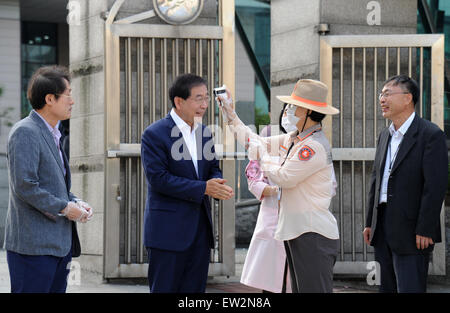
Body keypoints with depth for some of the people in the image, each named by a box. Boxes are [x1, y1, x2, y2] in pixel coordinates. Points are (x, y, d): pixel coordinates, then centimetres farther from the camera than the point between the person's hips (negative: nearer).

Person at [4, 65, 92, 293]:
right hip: (33, 245, -9)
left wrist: (76, 203, 9)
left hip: (58, 244, 10)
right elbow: (24, 186, -20)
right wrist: (64, 208, -14)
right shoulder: (24, 132, -12)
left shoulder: (51, 134, 19)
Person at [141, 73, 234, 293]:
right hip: (168, 230, -7)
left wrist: (217, 185, -9)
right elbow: (158, 179, -17)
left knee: (195, 289, 9)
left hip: (200, 229, 7)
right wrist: (203, 188, -20)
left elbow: (213, 167, 17)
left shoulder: (204, 132, 12)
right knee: (164, 288, -2)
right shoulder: (154, 134, -10)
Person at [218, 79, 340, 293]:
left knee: (314, 290, -10)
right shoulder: (293, 139, 13)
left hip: (314, 235, -10)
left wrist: (262, 155, -2)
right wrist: (231, 117, 23)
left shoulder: (315, 146, -17)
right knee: (300, 289, 13)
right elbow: (259, 143, 24)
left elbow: (283, 177, -17)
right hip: (296, 232, 10)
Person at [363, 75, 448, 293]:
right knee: (387, 288, 12)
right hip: (383, 231, 8)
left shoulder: (431, 134, -11)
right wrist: (370, 223, 15)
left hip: (411, 232, -8)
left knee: (410, 288, -8)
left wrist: (425, 231, -19)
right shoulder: (385, 136, 15)